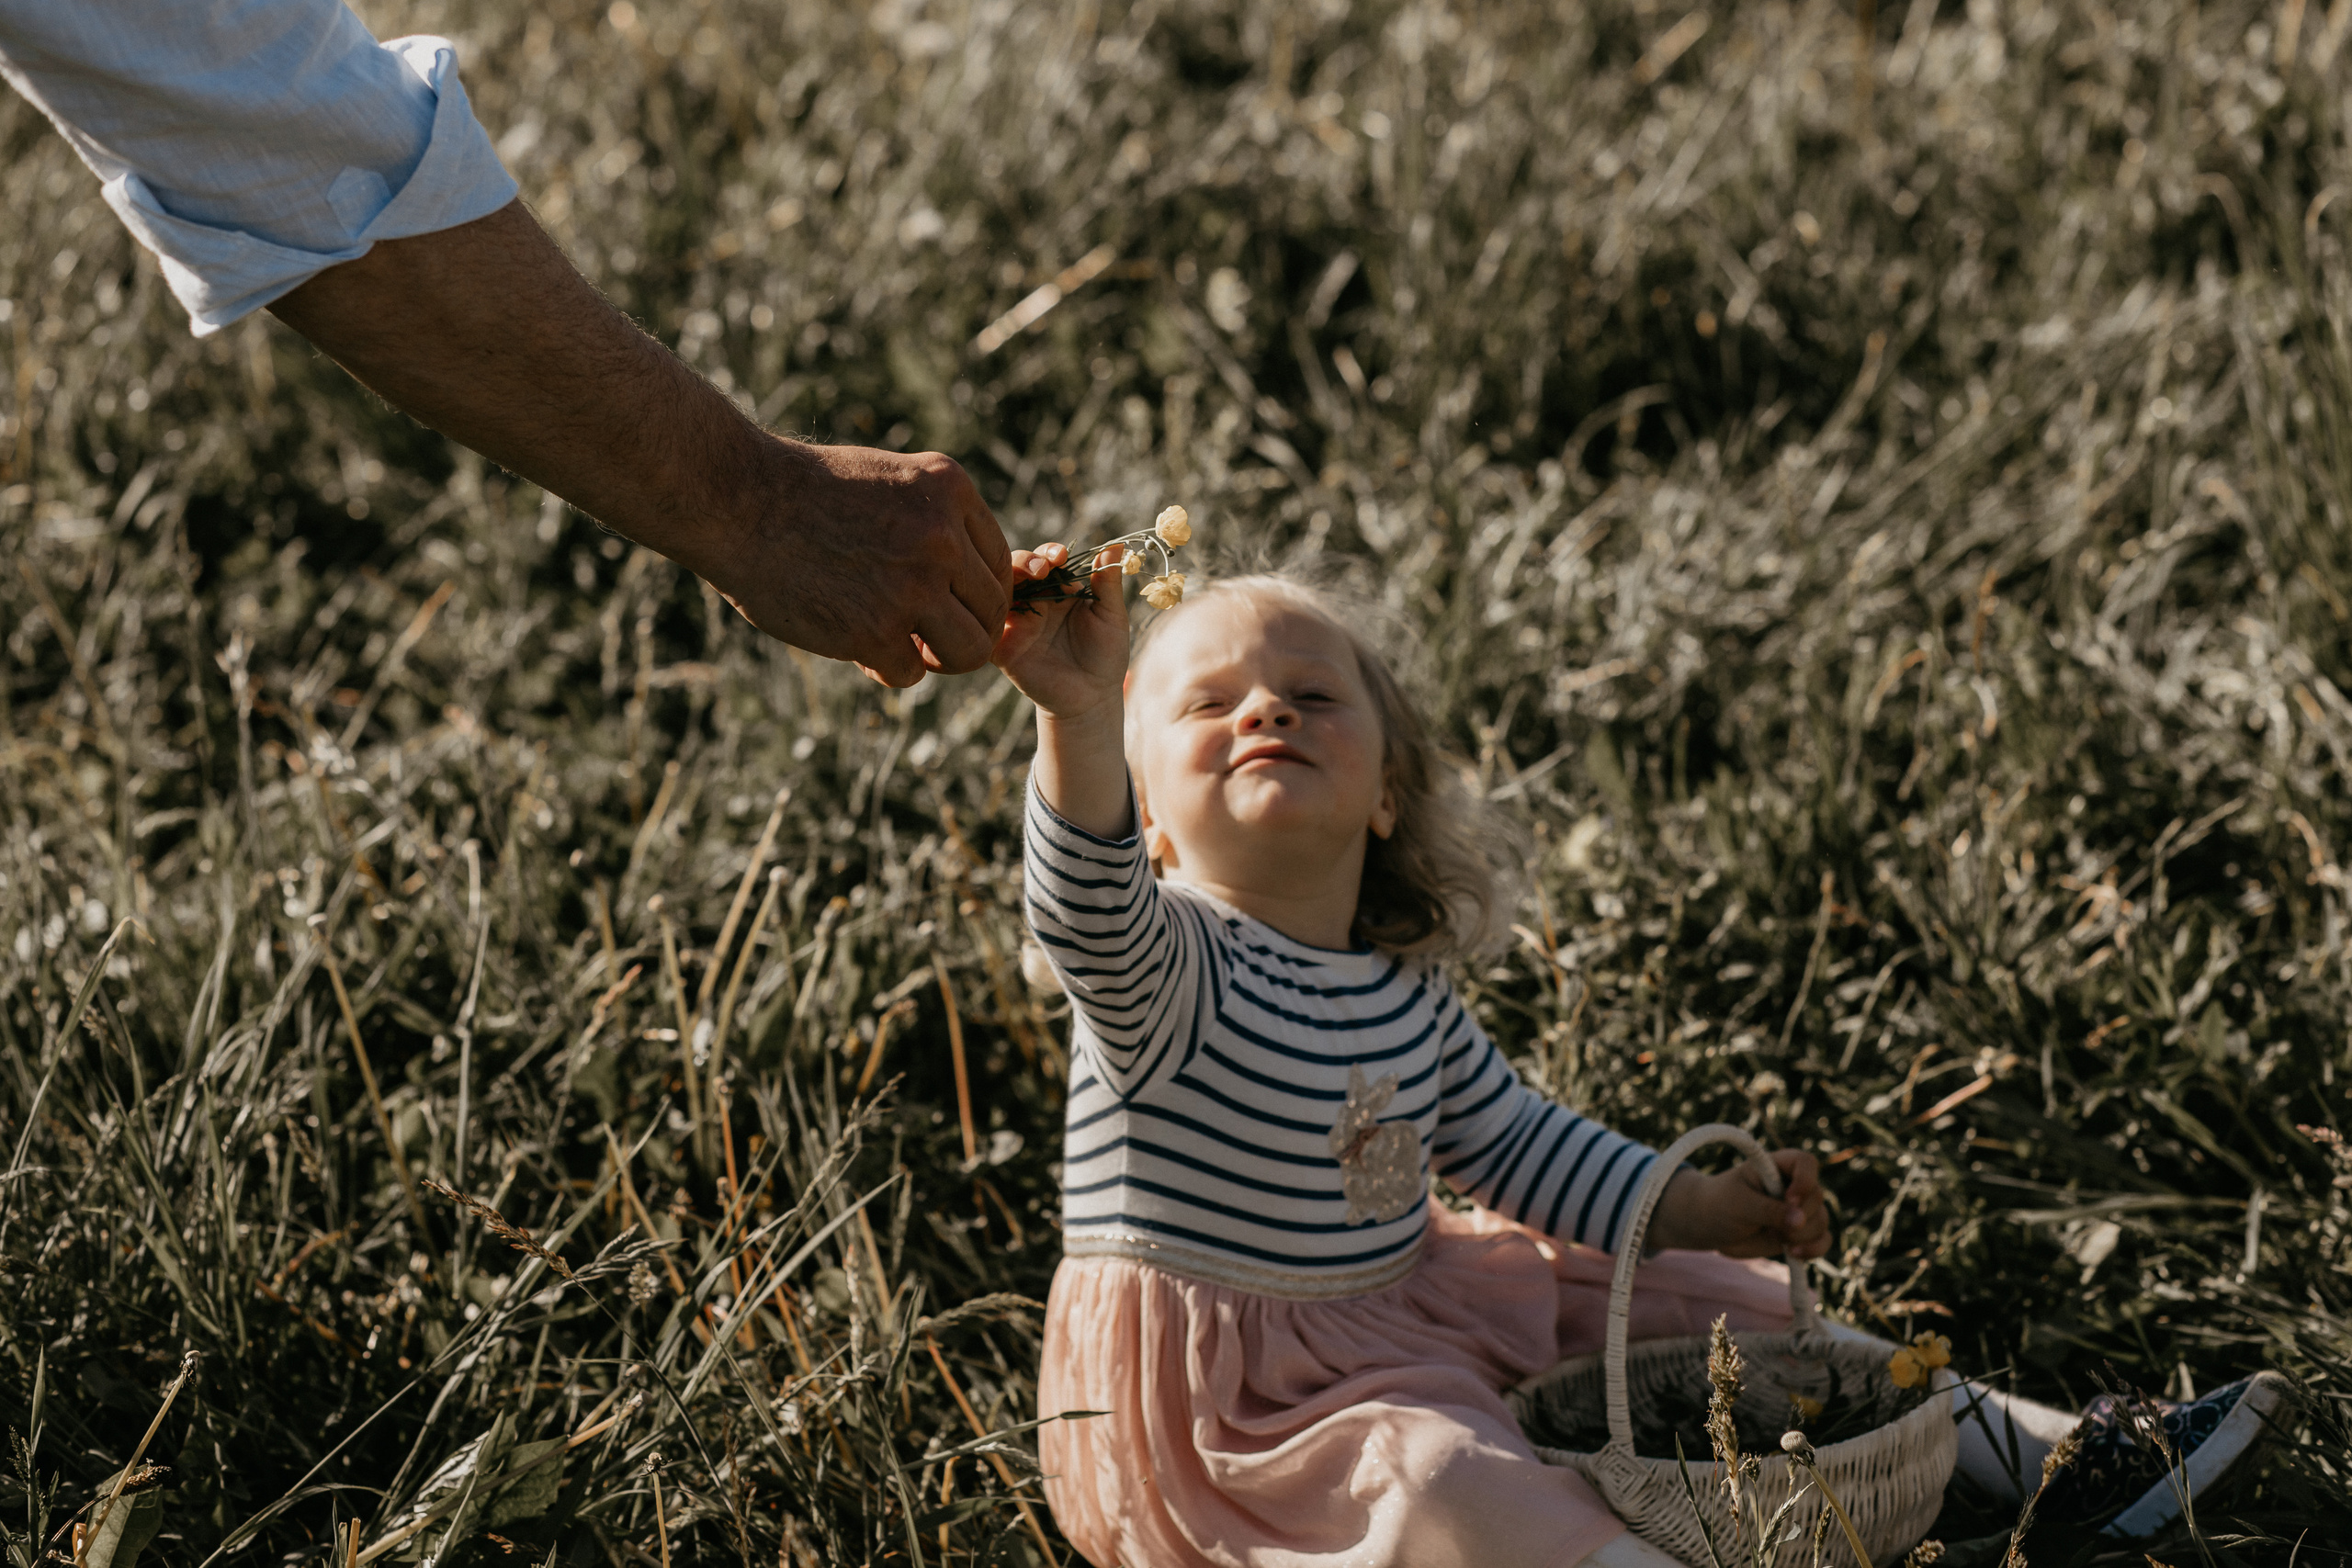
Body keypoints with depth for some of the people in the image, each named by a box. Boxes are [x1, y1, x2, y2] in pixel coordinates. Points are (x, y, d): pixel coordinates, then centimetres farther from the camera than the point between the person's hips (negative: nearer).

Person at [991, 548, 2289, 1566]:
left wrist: (1700, 1209, 7)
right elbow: (1091, 914, -44)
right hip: (1209, 1392, -8)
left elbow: (1511, 1140, 17)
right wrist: (1083, 717, -62)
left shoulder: (1402, 985, 3)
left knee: (1700, 1302, 12)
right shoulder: (1165, 963, -20)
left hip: (1391, 1310, 8)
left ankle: (1965, 1426, 25)